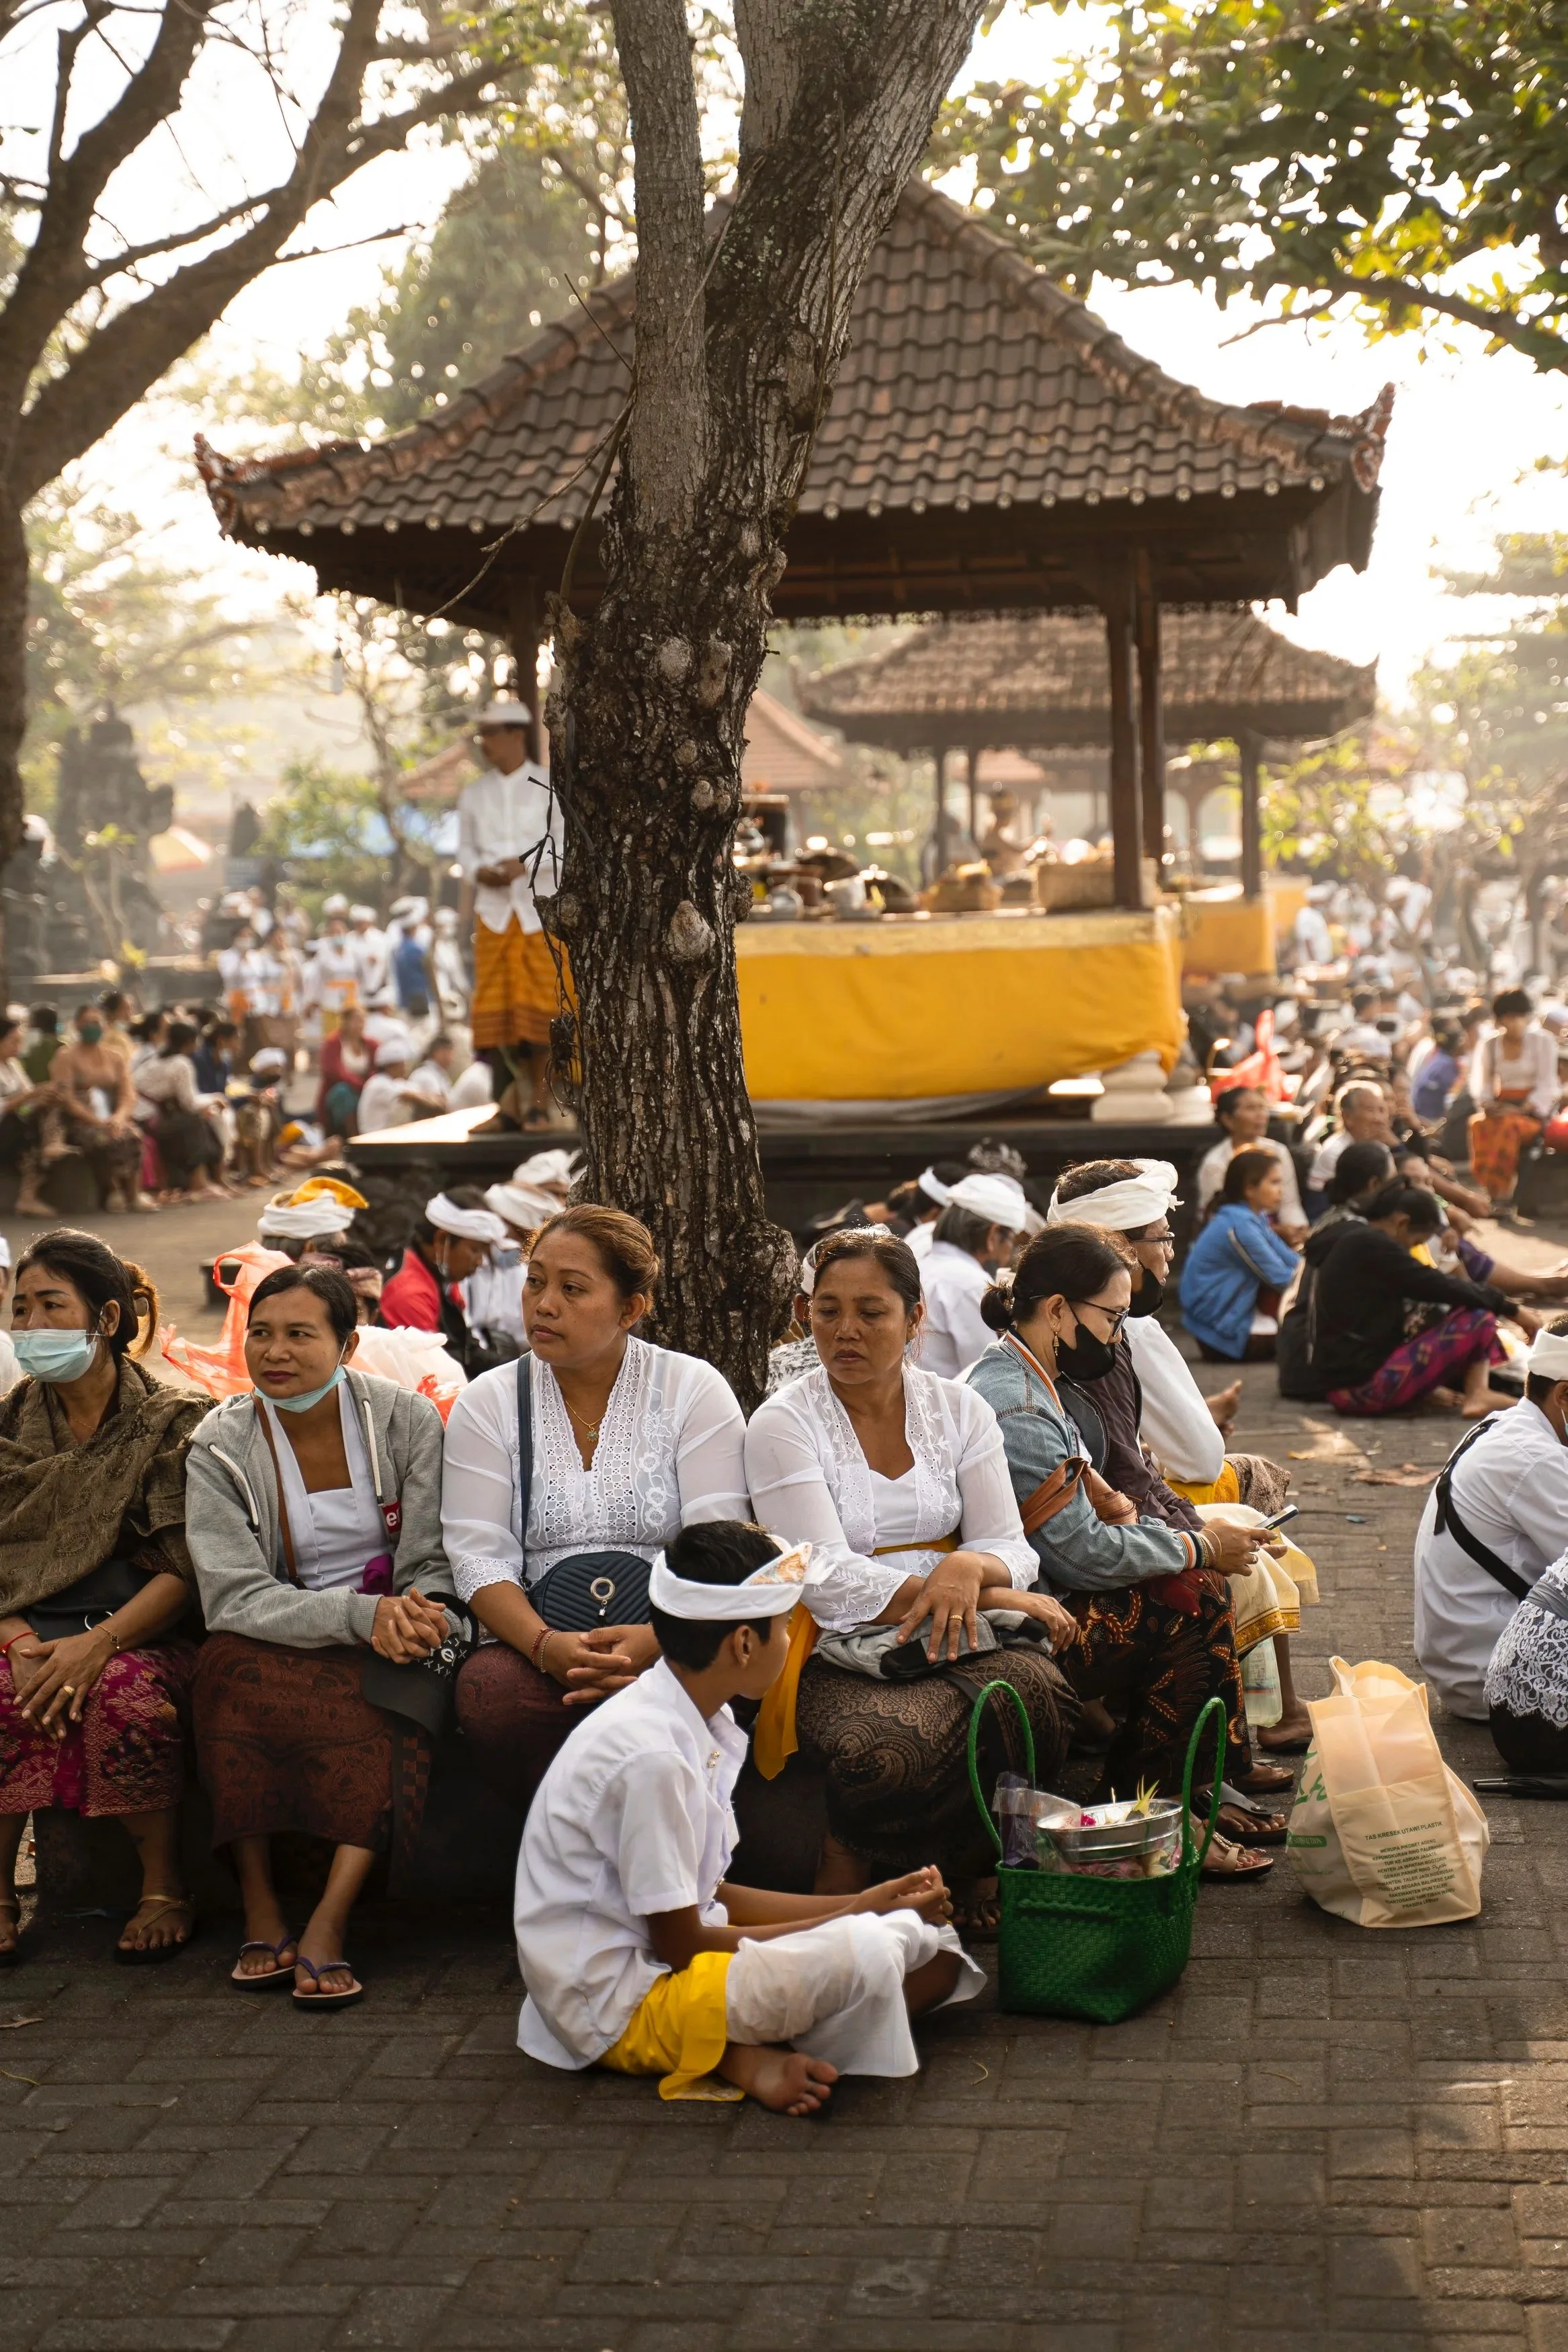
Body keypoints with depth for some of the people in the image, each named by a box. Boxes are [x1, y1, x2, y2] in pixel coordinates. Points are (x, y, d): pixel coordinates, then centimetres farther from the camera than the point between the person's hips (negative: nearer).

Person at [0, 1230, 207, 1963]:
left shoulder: (173, 1421, 2)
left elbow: (185, 1570, -6)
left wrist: (100, 1643, -20)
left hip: (142, 1634, -2)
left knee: (126, 1695, -35)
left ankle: (164, 1888, -13)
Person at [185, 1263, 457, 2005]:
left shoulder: (407, 1420, 0)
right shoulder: (221, 1446, -1)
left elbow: (430, 1567, 1)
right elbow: (234, 1596, -11)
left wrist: (412, 1614, -24)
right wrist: (360, 1614, -25)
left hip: (385, 1642, 0)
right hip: (273, 1640, 0)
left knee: (399, 1686, -35)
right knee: (233, 1664, -34)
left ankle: (330, 1921, -34)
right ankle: (260, 1908, -27)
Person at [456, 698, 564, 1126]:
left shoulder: (549, 789, 1)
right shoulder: (473, 794, 12)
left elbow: (564, 846, -1)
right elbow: (465, 847, 15)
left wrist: (526, 865, -15)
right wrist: (479, 871, -6)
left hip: (540, 909, -3)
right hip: (493, 910, 3)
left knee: (538, 1003, -3)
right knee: (493, 1005, 0)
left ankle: (539, 1102, 3)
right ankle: (504, 1101, 7)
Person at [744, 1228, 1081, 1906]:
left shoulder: (959, 1410, 11)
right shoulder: (783, 1424, -1)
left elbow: (1010, 1548, 7)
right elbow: (828, 1579, -11)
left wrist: (969, 1568, -20)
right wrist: (995, 1598, -15)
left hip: (953, 1645, 4)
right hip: (838, 1658, -4)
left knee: (1038, 1691, -31)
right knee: (891, 1749, -37)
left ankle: (966, 1863, -6)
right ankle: (846, 1863, -3)